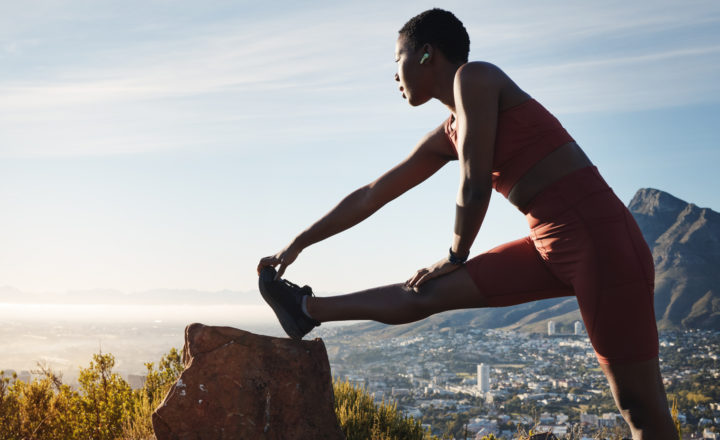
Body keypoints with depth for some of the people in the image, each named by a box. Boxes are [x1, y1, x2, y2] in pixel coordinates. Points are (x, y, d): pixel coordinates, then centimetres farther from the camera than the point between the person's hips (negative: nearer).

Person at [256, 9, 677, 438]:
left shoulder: (473, 77, -8)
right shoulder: (446, 136, 15)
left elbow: (476, 185, -12)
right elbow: (371, 196, 22)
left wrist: (456, 257, 4)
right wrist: (298, 244, 28)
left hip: (598, 235, -8)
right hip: (552, 245, 8)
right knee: (427, 293, 12)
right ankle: (308, 309, 28)